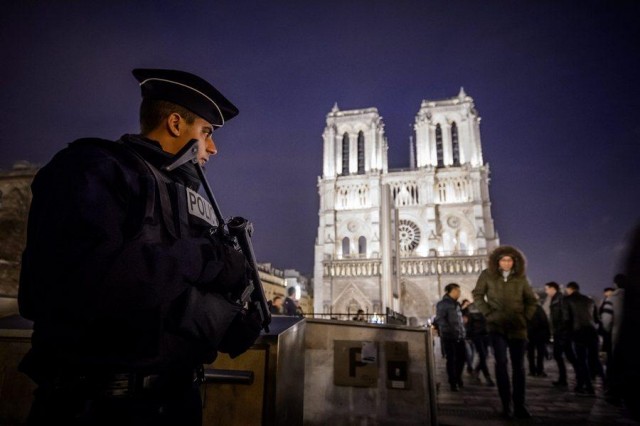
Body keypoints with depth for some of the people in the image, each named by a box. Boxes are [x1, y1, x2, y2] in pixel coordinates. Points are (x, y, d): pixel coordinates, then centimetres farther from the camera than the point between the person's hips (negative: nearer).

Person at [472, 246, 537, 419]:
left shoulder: (520, 277, 3)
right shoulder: (487, 275, -2)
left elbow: (531, 300, 14)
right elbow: (477, 295, 4)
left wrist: (526, 317, 4)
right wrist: (488, 313, -4)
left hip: (517, 326, 2)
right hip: (497, 326, -2)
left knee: (518, 365, 5)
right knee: (501, 362, -5)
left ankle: (519, 405, 14)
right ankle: (506, 404, 5)